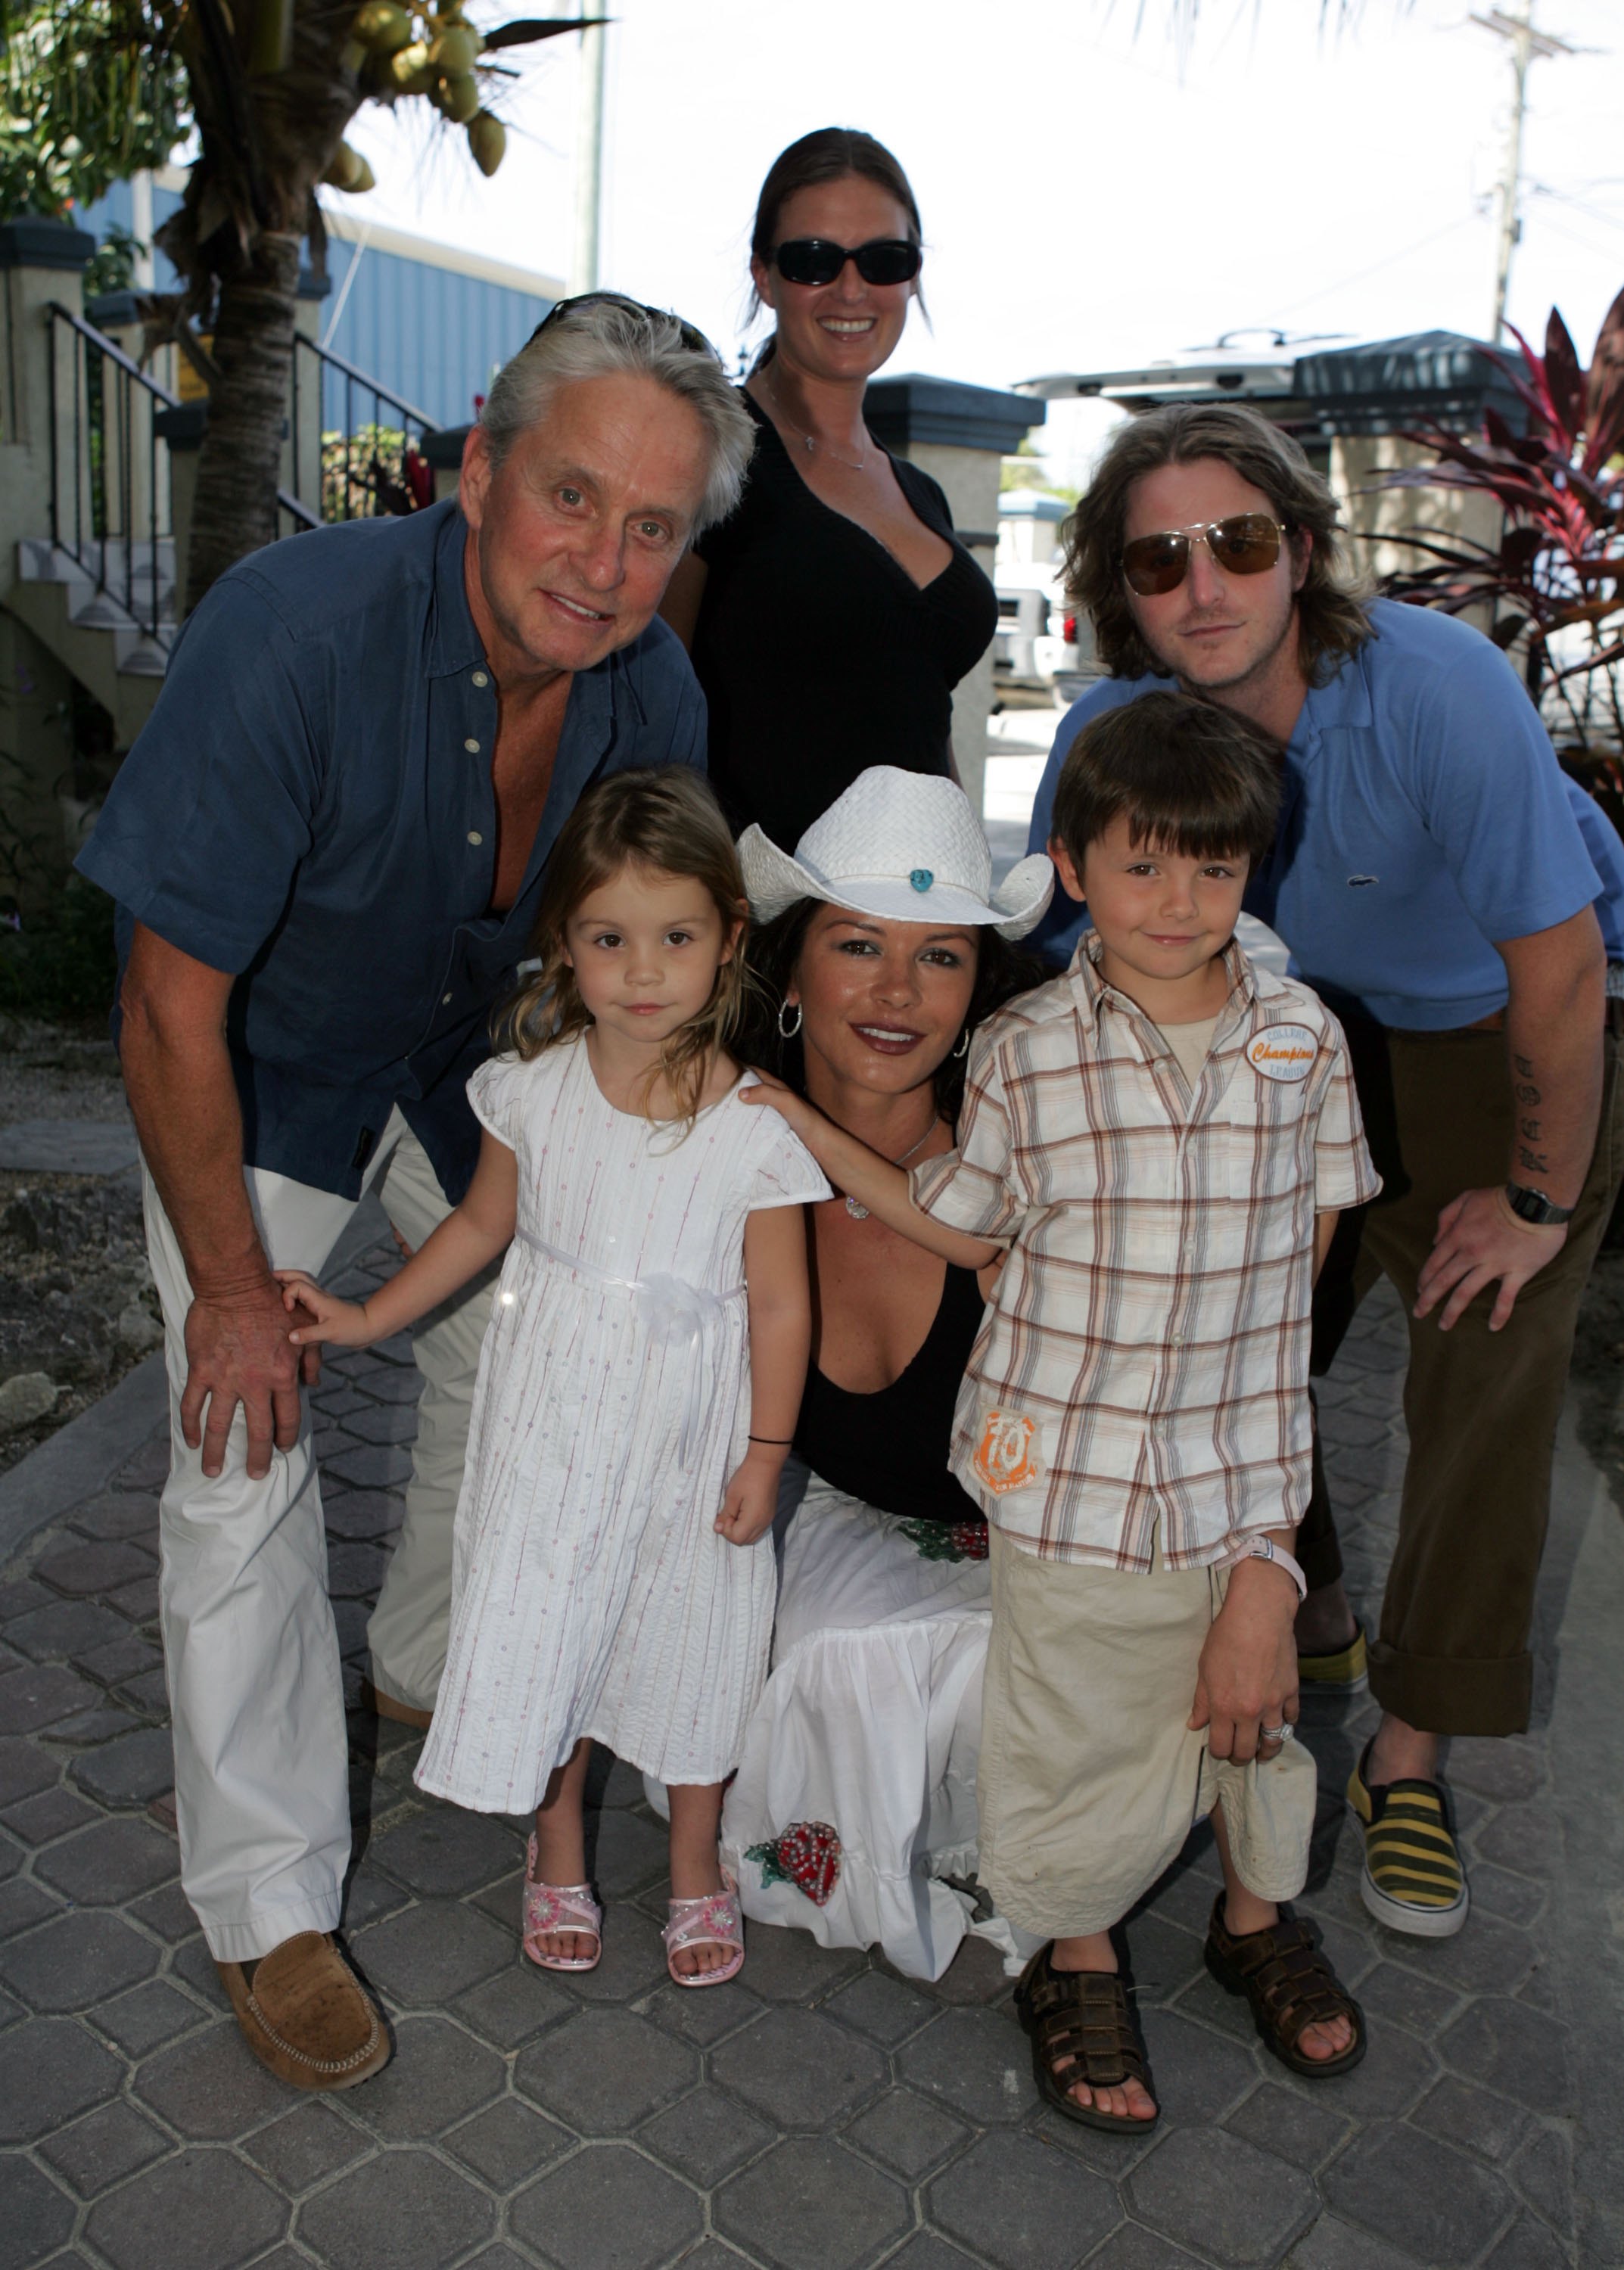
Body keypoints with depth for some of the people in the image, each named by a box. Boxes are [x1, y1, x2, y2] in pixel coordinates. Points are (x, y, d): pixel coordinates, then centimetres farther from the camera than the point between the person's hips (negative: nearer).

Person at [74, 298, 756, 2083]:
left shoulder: (653, 696, -18)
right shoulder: (292, 628, -35)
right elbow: (174, 1001, -28)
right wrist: (233, 1286, -23)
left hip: (476, 1069, 5)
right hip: (261, 1081, -4)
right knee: (243, 1471, -8)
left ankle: (432, 1666, 45)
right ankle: (270, 1904, 10)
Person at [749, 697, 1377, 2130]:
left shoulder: (1304, 1040, -3)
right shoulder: (1025, 1054, -8)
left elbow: (1306, 1244, 4)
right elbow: (960, 1227, 5)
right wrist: (802, 1125, -2)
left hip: (1240, 1460, 2)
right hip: (1069, 1471, -2)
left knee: (1257, 1708, 18)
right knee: (1082, 1730, 12)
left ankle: (1258, 1920, 49)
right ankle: (1078, 1963, 41)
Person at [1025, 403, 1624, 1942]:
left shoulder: (1438, 688, -34)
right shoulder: (1112, 730, -20)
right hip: (1303, 1027, 4)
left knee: (1486, 1395, -10)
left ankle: (1406, 1759, 9)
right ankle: (1307, 1617, 33)